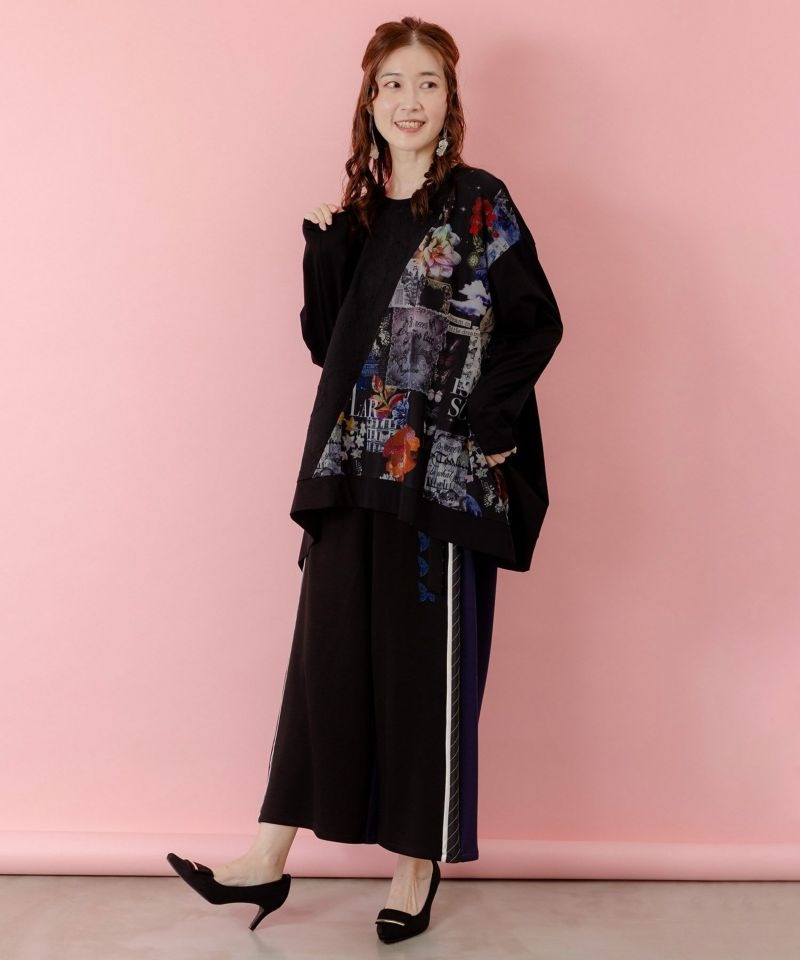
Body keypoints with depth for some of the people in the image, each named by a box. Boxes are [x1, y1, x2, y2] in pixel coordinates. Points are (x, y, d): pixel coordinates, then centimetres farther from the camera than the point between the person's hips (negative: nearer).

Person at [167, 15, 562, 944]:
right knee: (327, 651, 7)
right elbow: (325, 340, 10)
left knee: (429, 660, 4)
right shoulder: (357, 213, 13)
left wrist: (488, 424, -15)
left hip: (442, 473, -5)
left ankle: (420, 861, 19)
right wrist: (328, 246, -3)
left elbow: (536, 324, -7)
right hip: (353, 469, 5)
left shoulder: (479, 205, -2)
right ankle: (270, 857, 15)